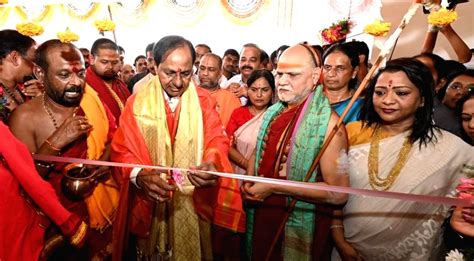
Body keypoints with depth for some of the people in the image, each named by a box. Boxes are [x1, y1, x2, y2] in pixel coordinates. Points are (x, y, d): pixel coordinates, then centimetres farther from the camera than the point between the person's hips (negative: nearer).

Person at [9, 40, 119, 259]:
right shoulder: (25, 117, -14)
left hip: (107, 205, 3)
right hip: (62, 214, -3)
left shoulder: (91, 100, -7)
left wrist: (106, 159, -17)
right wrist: (56, 141, -26)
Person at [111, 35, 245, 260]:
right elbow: (122, 149, -7)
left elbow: (217, 139, -7)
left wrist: (212, 164, -30)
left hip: (193, 202, 1)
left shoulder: (204, 101, -1)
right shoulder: (137, 103, -3)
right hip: (149, 204, 0)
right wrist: (141, 175, -27)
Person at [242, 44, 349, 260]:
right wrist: (248, 181, -5)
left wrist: (273, 188, -23)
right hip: (260, 217, 6)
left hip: (299, 226, -6)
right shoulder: (272, 112, 1)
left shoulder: (328, 121, -19)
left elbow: (338, 193, -22)